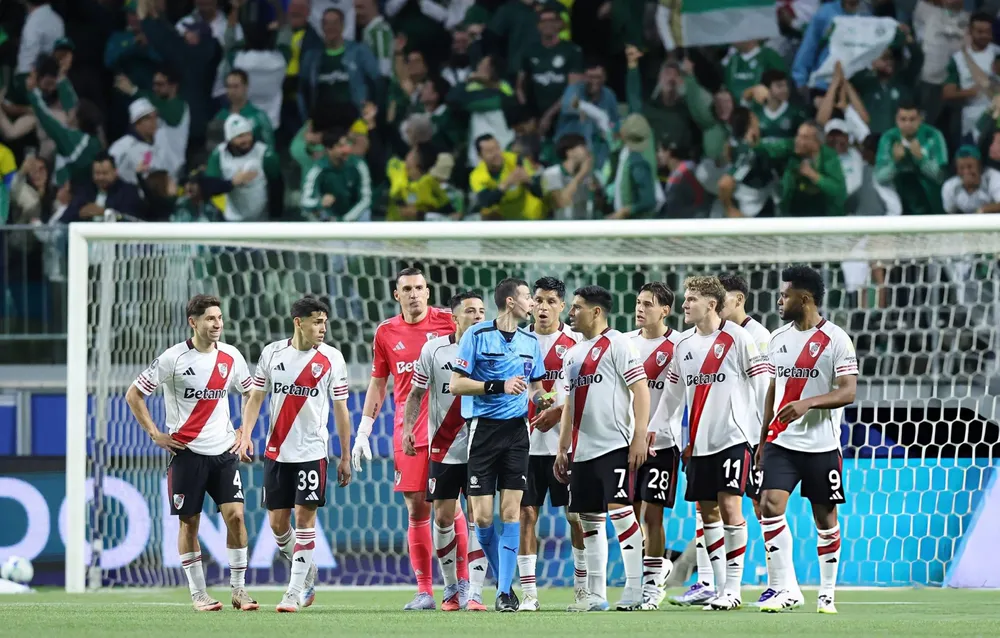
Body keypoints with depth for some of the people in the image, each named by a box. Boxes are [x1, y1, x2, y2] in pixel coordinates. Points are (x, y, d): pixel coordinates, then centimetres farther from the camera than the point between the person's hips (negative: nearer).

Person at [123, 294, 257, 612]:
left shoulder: (231, 357, 4)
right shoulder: (173, 359, -7)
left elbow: (251, 395, 21)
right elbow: (134, 395, -1)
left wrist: (244, 433, 10)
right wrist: (155, 434, -5)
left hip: (224, 451, 3)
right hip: (186, 452, -3)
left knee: (235, 514, -7)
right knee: (189, 522, 1)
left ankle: (239, 590, 3)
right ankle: (198, 593, 11)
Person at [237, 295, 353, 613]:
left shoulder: (331, 358, -1)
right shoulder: (272, 353, 3)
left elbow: (341, 409, 3)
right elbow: (255, 398, 8)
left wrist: (345, 458, 2)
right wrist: (246, 434, -7)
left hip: (312, 452, -3)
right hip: (276, 452, 3)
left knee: (304, 516, -10)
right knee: (277, 522, 5)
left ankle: (295, 592, -6)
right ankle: (307, 574, 27)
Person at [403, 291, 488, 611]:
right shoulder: (434, 349, -1)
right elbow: (417, 393, 7)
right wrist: (407, 427, -4)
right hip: (443, 449, 1)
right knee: (443, 517, 4)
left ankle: (473, 592, -6)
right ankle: (452, 587, 20)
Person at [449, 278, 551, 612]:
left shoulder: (530, 341, 11)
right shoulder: (477, 336, -5)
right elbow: (456, 384, -9)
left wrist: (541, 398, -2)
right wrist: (498, 386, -18)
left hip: (516, 430, 3)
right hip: (483, 429, -3)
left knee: (511, 511, -6)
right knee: (483, 517, -4)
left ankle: (505, 590, -4)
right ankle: (503, 580, 17)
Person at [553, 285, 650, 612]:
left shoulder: (617, 345, -5)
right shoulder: (573, 354, 19)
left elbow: (641, 390, -11)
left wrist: (640, 437, -18)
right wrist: (562, 449, 20)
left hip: (614, 446, -8)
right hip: (582, 450, 8)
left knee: (619, 510, -13)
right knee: (589, 519, 7)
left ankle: (634, 588, -9)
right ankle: (596, 595, 11)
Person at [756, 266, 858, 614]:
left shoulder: (835, 339, -7)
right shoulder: (778, 338, 11)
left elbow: (848, 392, -13)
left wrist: (808, 403, -28)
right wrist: (763, 439, 17)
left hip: (821, 445, -4)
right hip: (782, 442, 4)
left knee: (825, 518, 5)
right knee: (770, 505, -13)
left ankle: (827, 593, 17)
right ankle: (786, 589, -10)